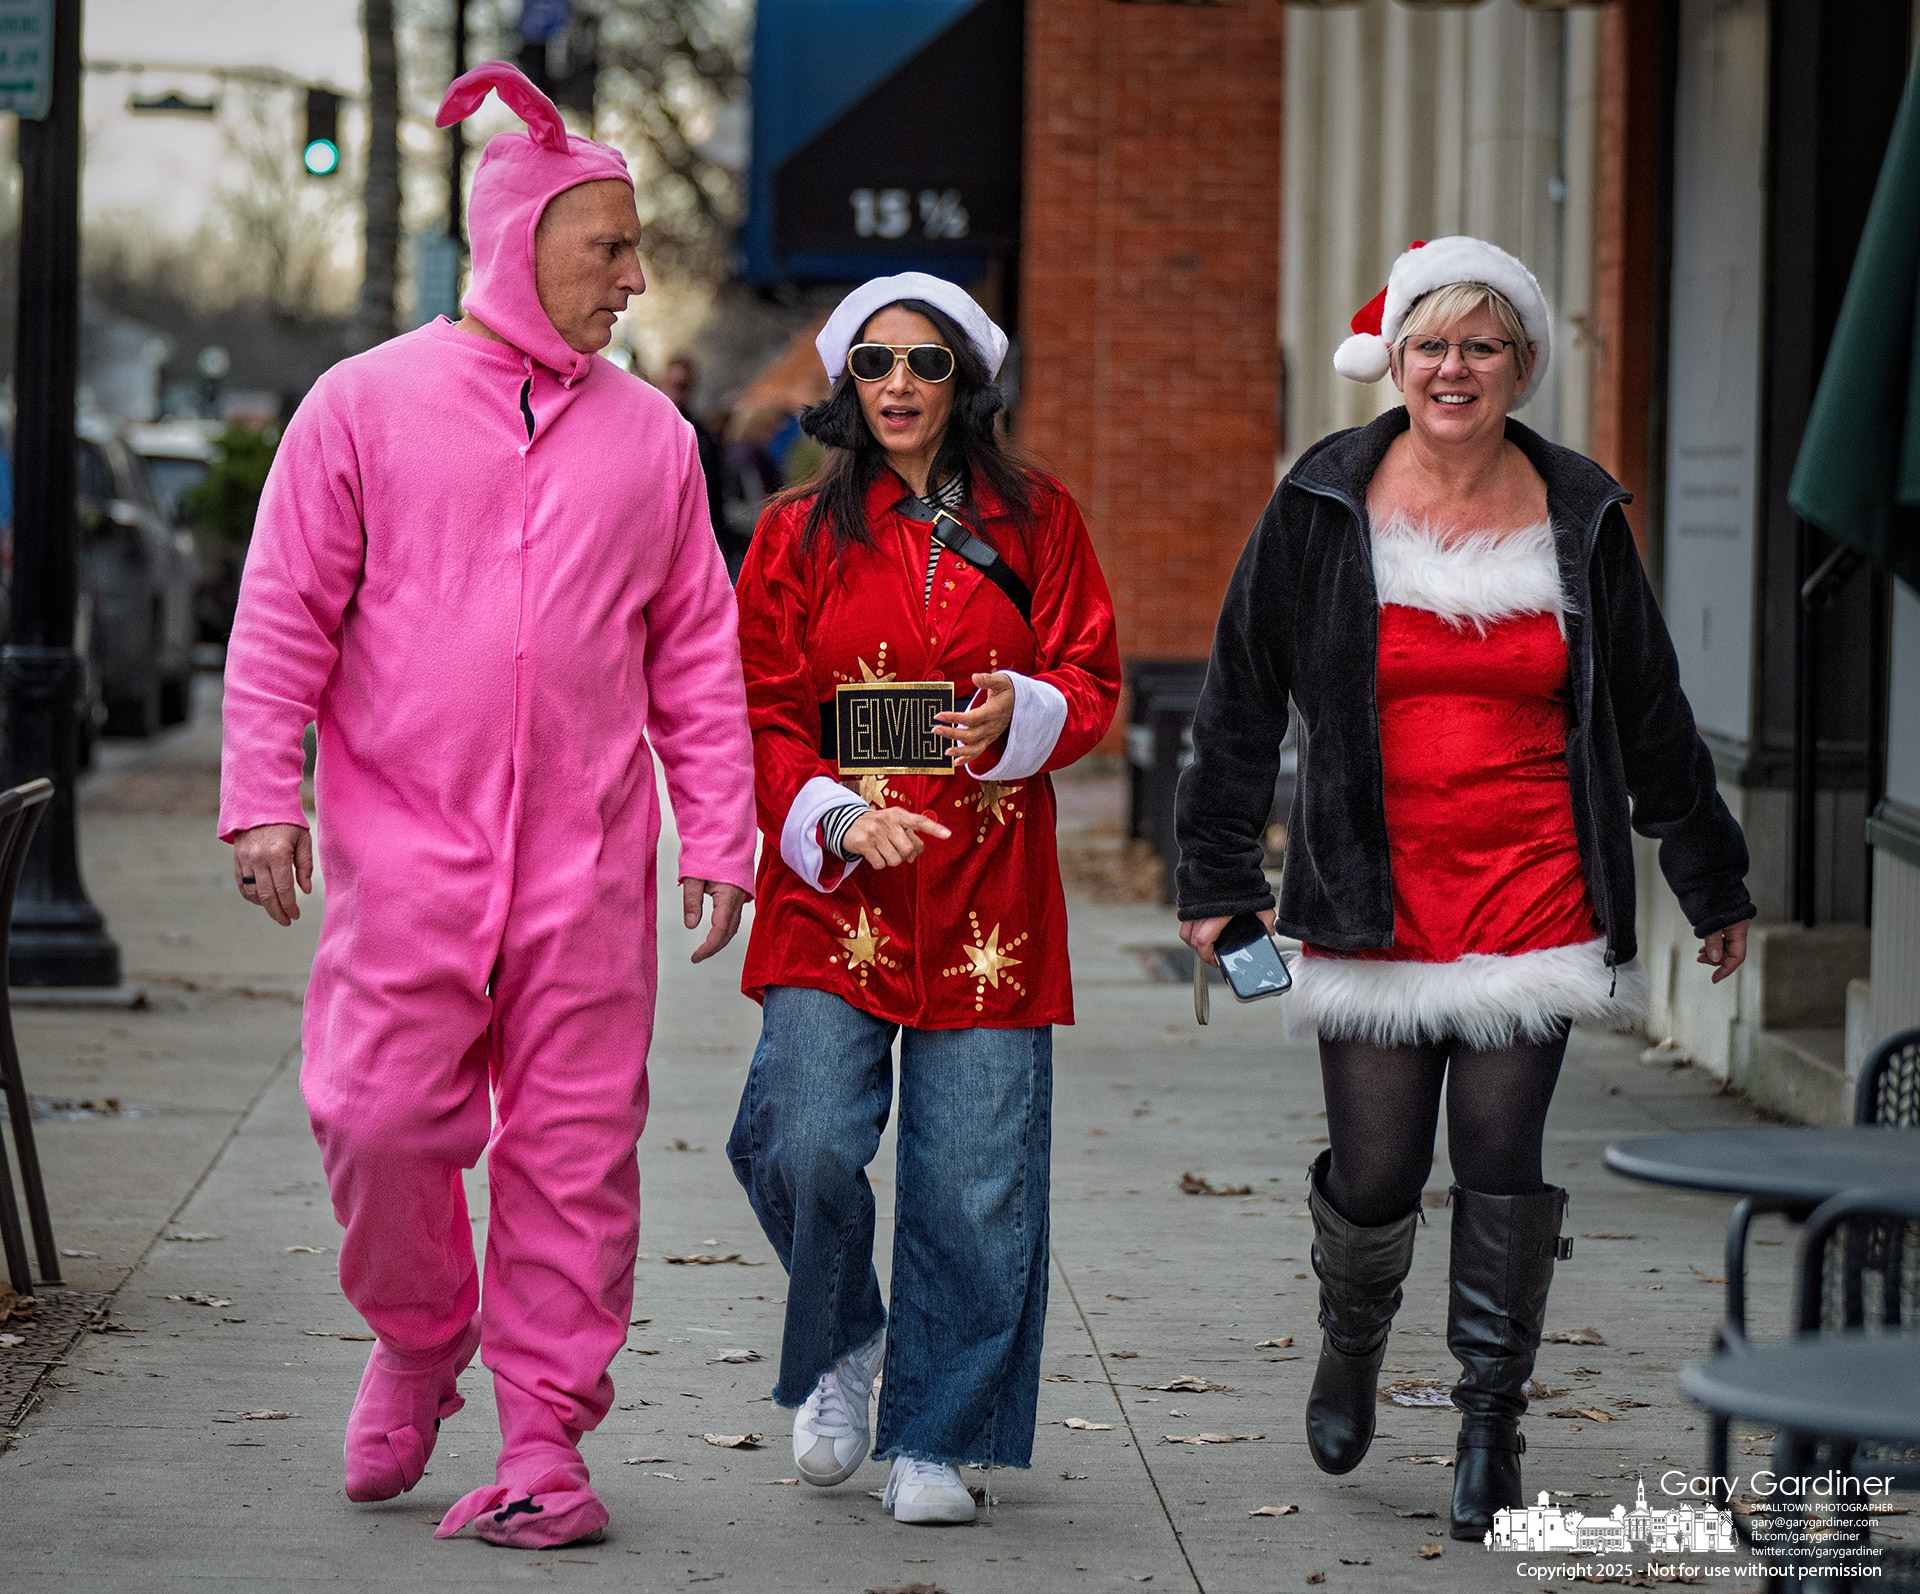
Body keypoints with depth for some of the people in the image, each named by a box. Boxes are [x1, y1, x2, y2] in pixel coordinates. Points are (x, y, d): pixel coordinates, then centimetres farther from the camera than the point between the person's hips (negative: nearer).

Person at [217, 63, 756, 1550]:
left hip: (587, 866, 2)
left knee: (576, 1147, 0)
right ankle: (418, 1339, 21)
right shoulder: (367, 405, 3)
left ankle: (545, 1438, 9)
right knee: (382, 1118, -8)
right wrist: (264, 797, -5)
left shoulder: (647, 435, 12)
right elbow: (283, 619, 3)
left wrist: (717, 832, 9)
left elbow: (696, 654, 14)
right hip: (403, 844, -2)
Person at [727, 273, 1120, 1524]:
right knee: (806, 1144, -17)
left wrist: (1022, 715, -14)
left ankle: (934, 1440, 11)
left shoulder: (1036, 520, 9)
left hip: (988, 892, 1)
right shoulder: (800, 533, 7)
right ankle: (843, 1345, 13)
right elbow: (765, 716, 5)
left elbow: (1091, 684, 8)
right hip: (834, 886, -1)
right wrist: (835, 818, -13)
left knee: (975, 1178, -3)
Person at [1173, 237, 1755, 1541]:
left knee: (1504, 1155, -6)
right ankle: (1351, 1346, 32)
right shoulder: (1323, 509, 1)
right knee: (1375, 1173, 0)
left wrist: (1713, 885, 17)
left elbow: (1651, 716, 13)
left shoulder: (1579, 517, 5)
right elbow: (1242, 698, 7)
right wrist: (1217, 875, 5)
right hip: (1372, 898, -1)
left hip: (1536, 892, 1)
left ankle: (1492, 1427, 8)